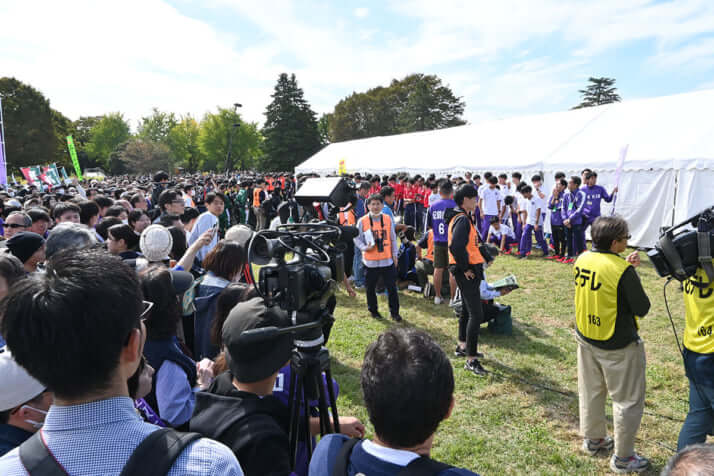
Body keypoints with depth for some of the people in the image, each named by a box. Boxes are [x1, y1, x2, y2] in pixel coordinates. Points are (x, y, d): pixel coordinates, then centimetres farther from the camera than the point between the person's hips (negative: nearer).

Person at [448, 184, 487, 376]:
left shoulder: (461, 218, 14)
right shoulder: (463, 219, -18)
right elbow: (456, 247, -30)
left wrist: (467, 267, 16)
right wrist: (466, 268, -20)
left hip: (467, 270, 11)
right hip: (467, 272, -11)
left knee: (468, 309, 22)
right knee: (476, 314, -10)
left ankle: (462, 347, 36)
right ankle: (471, 360, -5)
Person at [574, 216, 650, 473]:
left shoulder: (582, 259, -5)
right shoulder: (623, 271, -25)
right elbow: (642, 308, -14)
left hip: (586, 339, 7)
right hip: (618, 346, -7)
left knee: (591, 392, 22)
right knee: (628, 401, 11)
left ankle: (593, 439, 41)